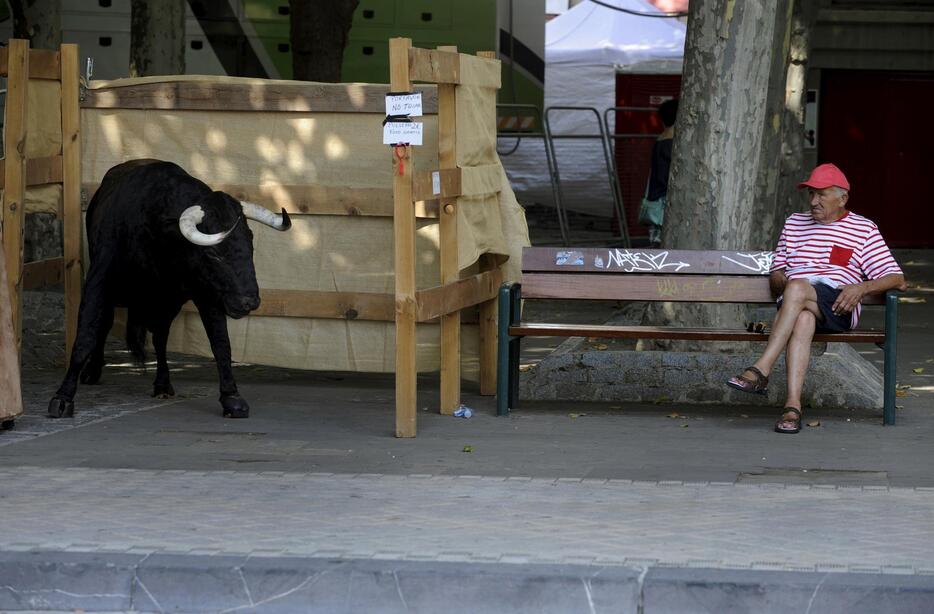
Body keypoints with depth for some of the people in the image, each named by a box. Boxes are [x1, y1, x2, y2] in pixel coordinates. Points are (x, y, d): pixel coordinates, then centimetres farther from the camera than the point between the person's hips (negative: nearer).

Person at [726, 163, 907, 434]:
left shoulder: (864, 230, 15)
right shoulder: (795, 223, 27)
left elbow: (897, 279, 9)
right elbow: (776, 275, 26)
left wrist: (861, 288, -10)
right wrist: (783, 282, 0)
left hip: (838, 307, -2)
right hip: (795, 303, 2)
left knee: (796, 288, -37)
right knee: (803, 320, -38)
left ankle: (761, 370, -42)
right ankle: (793, 406, -51)